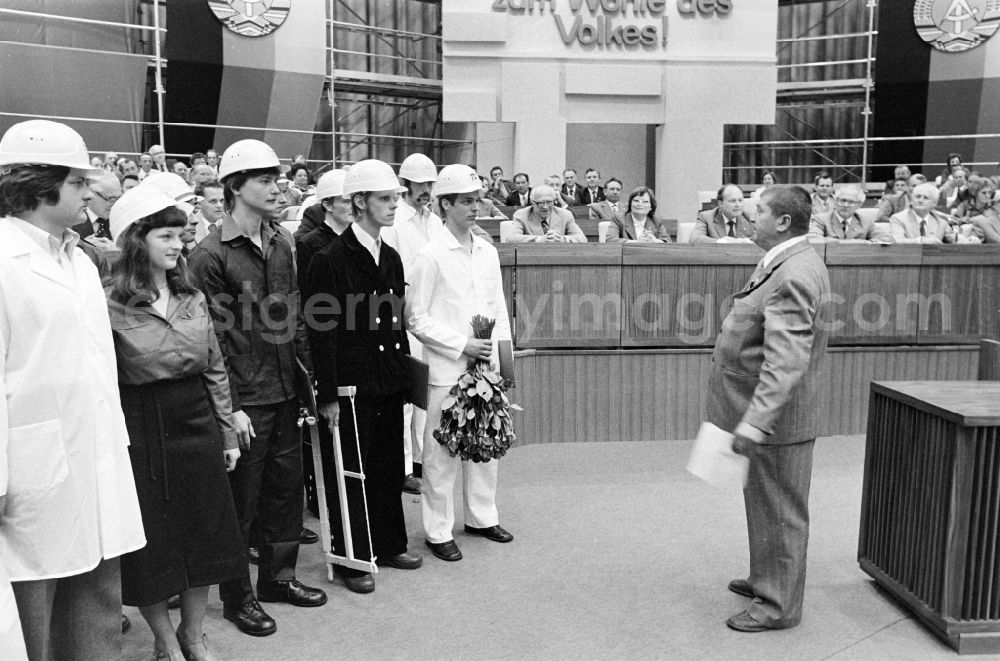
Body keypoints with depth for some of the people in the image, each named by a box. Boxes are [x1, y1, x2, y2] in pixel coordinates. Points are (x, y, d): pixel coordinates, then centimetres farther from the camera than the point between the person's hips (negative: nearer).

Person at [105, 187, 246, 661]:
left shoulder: (193, 298, 6)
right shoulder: (111, 303, -10)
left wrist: (228, 434, 12)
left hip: (197, 423, 5)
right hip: (142, 431, -5)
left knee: (204, 534, 13)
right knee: (151, 542, 7)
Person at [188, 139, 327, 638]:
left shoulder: (281, 242, 8)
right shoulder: (210, 254, -12)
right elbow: (212, 338, -13)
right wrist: (231, 407, -15)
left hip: (285, 390, 7)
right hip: (245, 399, -6)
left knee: (286, 487, 16)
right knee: (240, 499, 6)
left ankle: (277, 576, 34)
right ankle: (236, 597, 22)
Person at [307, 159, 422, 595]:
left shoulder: (391, 258, 12)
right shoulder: (330, 260, -11)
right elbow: (322, 332, -13)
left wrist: (405, 372, 13)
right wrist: (328, 395, -15)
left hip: (389, 382, 7)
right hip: (351, 386, -7)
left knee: (390, 467, 15)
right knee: (351, 472, 4)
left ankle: (389, 544, 31)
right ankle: (351, 558, 18)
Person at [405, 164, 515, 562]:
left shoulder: (488, 252, 10)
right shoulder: (431, 256, -8)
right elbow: (415, 319, -8)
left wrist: (501, 350, 6)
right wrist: (461, 346, -12)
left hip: (486, 365, 6)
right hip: (447, 369, -5)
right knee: (442, 451, 0)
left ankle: (482, 516, 30)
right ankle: (439, 530, 14)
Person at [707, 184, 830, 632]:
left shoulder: (794, 276, -25)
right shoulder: (784, 263, 9)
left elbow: (786, 360, -34)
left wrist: (756, 419, -39)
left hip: (777, 419, -10)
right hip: (763, 413, 10)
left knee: (779, 511, 5)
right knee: (765, 505, 23)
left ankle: (779, 605, 19)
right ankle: (766, 579, 41)